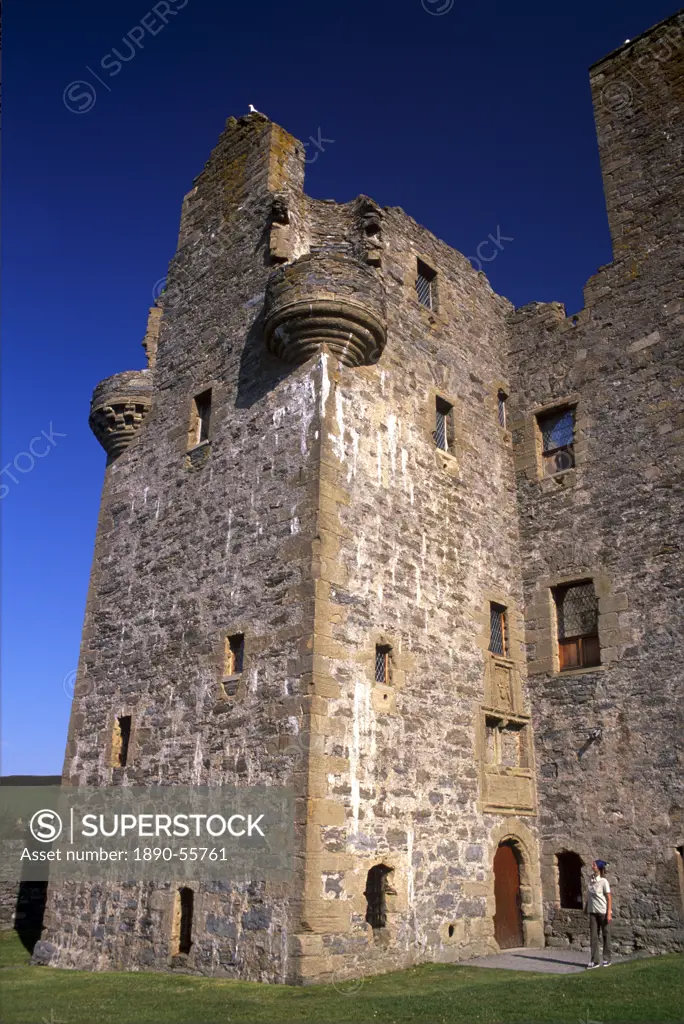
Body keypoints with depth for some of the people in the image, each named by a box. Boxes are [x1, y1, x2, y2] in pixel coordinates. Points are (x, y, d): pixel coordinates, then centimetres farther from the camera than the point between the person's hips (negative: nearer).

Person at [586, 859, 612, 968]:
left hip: (603, 912, -5)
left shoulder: (603, 881, -11)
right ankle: (594, 960, 8)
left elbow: (609, 898, -10)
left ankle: (606, 959, 18)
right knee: (594, 936, 4)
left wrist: (609, 913, -14)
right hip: (593, 911, 5)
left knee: (605, 935, 6)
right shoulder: (591, 879, 5)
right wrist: (587, 909, 12)